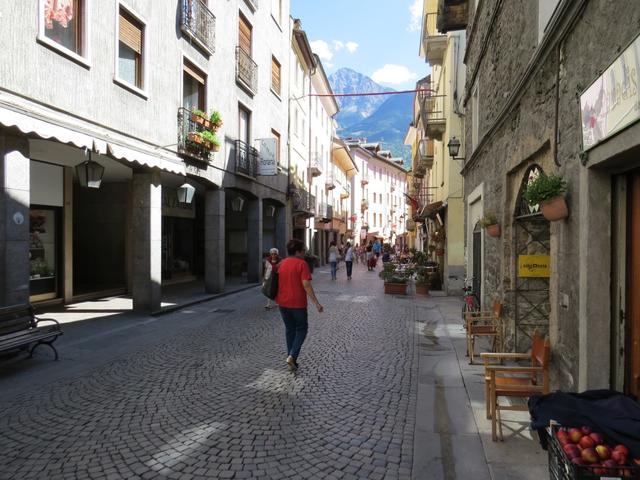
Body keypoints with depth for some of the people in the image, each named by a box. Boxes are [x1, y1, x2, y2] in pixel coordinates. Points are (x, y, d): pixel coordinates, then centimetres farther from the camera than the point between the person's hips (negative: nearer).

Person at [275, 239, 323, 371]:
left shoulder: (281, 264, 6)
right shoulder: (302, 264, -13)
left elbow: (276, 283, 13)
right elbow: (306, 285, -20)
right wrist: (316, 303, -19)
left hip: (283, 302, 6)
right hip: (298, 303, -5)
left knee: (289, 329, 19)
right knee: (301, 329, 11)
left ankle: (291, 357, 22)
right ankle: (292, 355, -4)